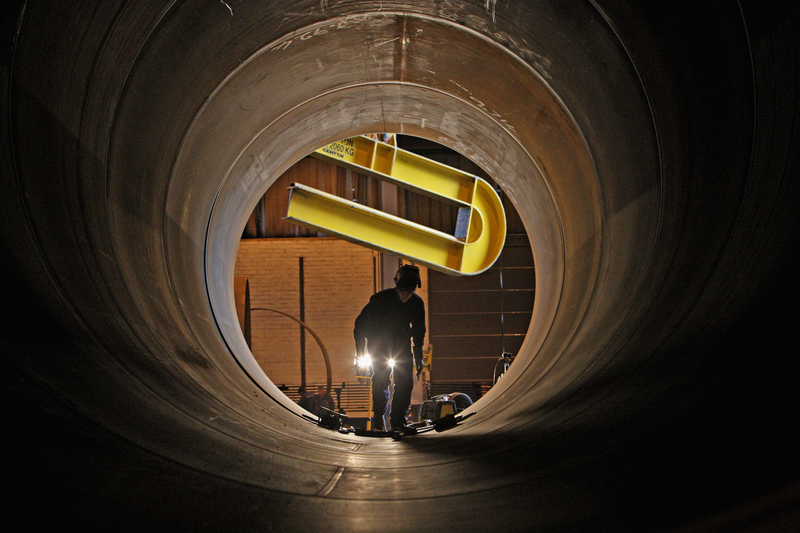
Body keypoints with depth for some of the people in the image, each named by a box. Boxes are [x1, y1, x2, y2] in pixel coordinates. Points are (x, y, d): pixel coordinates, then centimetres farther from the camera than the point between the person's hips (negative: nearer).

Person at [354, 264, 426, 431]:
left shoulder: (417, 303, -14)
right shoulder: (380, 299, -26)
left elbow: (419, 330, 5)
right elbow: (360, 325, -17)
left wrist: (418, 356, 4)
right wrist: (360, 355, -19)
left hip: (401, 342, 3)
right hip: (377, 341, -3)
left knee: (405, 381, -8)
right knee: (381, 378, -15)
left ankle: (397, 422, 1)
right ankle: (378, 421, -2)